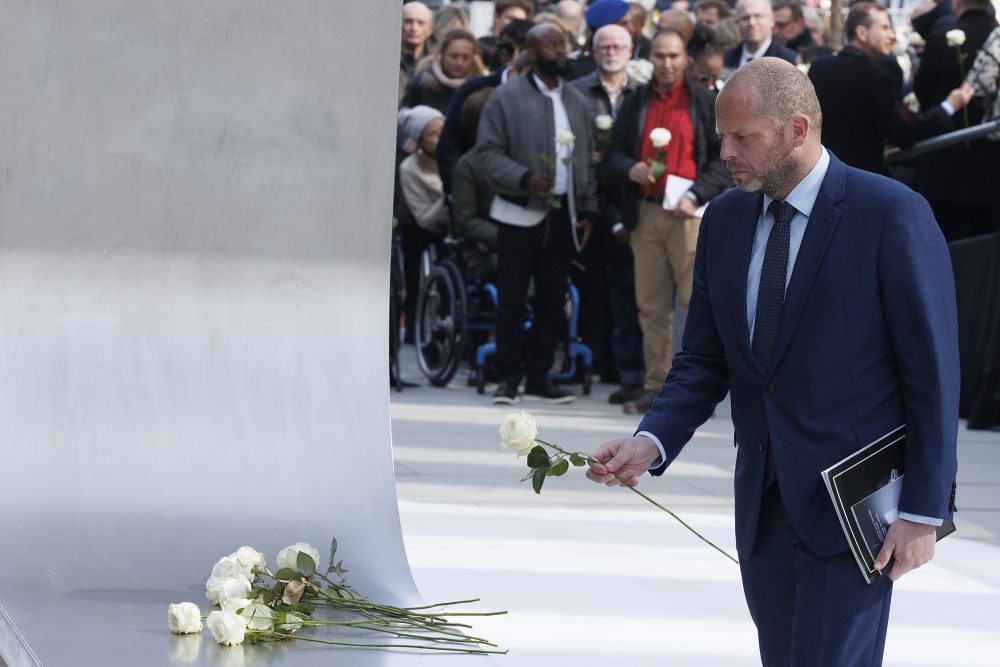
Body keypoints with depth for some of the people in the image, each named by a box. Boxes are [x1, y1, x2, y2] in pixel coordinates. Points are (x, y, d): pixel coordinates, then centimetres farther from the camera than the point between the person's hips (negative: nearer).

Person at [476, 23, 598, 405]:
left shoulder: (576, 101, 14)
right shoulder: (506, 98, -2)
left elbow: (587, 158, 16)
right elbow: (487, 152, -6)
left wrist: (588, 209, 9)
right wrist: (524, 179, -19)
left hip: (563, 214, 4)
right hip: (520, 214, -4)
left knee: (552, 300, 5)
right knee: (512, 298, -3)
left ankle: (539, 376, 12)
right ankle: (508, 378, 4)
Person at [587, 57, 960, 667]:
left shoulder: (894, 215, -11)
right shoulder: (725, 219, 8)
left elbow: (933, 373, -11)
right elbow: (704, 360, 11)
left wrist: (924, 512, -13)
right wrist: (651, 443, -7)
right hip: (764, 502, 6)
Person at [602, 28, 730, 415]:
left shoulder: (706, 103, 5)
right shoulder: (635, 104, 16)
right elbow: (613, 155, 17)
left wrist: (696, 196, -11)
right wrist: (630, 169, -6)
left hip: (690, 214, -4)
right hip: (645, 214, 4)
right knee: (652, 307, 4)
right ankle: (657, 386, 9)